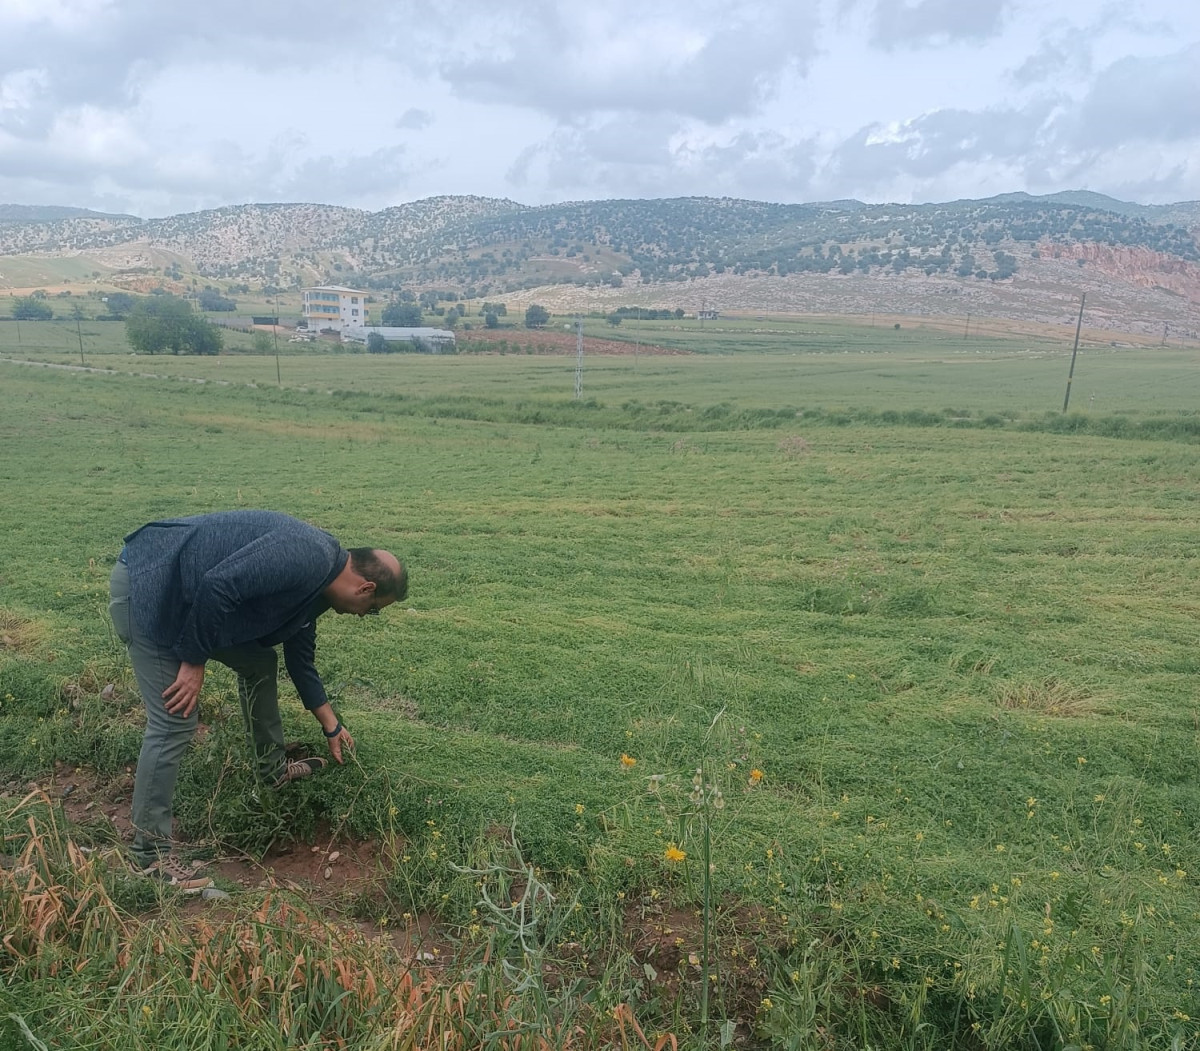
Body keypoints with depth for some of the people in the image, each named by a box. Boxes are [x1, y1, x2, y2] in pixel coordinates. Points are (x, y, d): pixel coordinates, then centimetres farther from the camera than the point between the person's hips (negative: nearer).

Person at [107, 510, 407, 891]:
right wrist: (193, 661, -18)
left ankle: (273, 768, 36)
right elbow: (217, 586, -31)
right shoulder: (307, 558, -23)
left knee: (260, 662, 17)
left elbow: (300, 655, 21)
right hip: (147, 586, -10)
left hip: (183, 593, 10)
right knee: (175, 722, -9)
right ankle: (150, 852, 4)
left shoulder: (316, 586, 9)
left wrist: (331, 725, 28)